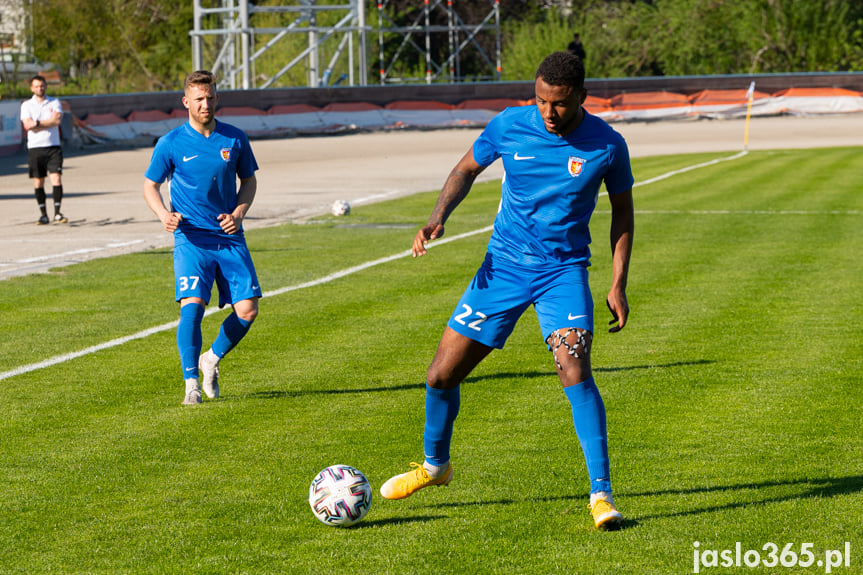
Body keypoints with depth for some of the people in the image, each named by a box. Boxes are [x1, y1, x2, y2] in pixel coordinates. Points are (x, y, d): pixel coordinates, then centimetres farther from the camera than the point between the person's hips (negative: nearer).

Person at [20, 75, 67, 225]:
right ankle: (43, 214, 9)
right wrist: (49, 122, -8)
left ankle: (57, 213, -8)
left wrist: (37, 124, -11)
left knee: (57, 179, -11)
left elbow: (57, 120, -10)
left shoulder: (54, 102, 7)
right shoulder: (27, 105, 5)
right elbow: (27, 126, -8)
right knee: (38, 182, 2)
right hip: (34, 148, 0)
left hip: (53, 147, 0)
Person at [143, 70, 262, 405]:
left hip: (230, 238, 3)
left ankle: (212, 359, 21)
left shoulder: (235, 139, 4)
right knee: (192, 306, -19)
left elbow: (248, 180, 16)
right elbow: (150, 186, 7)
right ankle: (191, 384, -12)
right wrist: (164, 215, -13)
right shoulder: (170, 144, -2)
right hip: (191, 238, -3)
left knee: (248, 309, -5)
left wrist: (239, 213, -3)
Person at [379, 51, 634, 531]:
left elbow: (622, 209, 3)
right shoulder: (509, 126, -8)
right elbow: (467, 170, 9)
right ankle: (435, 465, 32)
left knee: (575, 371, -25)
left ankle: (601, 493, -17)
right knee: (442, 374, 3)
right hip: (504, 265, 3)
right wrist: (438, 218, -9)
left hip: (564, 270, -2)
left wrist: (618, 285, -2)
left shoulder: (607, 145, -11)